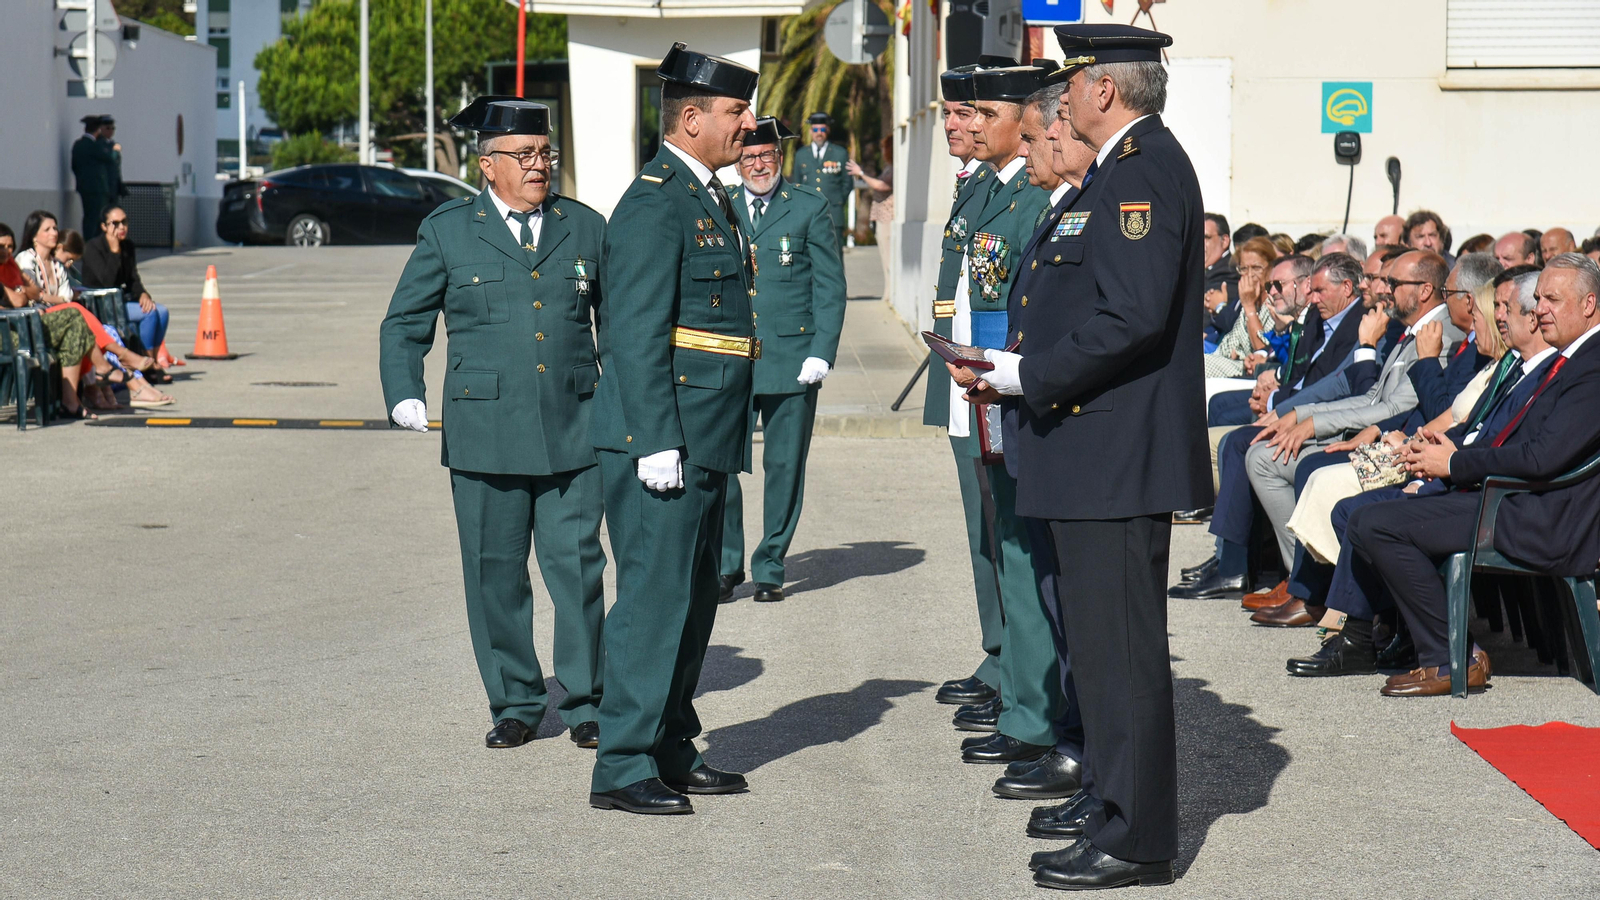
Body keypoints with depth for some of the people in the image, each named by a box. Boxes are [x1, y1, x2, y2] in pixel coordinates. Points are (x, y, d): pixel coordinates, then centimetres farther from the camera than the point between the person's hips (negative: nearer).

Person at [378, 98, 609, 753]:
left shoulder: (586, 228, 10)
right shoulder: (447, 231, 6)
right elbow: (404, 323, 11)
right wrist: (404, 393, -4)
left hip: (573, 429, 1)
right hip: (484, 433, -1)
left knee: (577, 565, -1)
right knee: (495, 573, 4)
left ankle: (584, 702, 12)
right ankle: (514, 704, 17)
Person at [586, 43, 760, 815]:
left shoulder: (708, 197, 17)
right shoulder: (655, 204, -14)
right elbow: (635, 335, -19)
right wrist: (657, 445, -22)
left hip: (704, 443, 10)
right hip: (662, 440, -10)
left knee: (692, 599, 14)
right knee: (654, 598, -7)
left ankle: (672, 750, 24)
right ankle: (622, 768, -1)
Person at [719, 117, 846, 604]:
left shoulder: (809, 210, 6)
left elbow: (830, 287, 3)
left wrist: (821, 353, -7)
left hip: (791, 359, -1)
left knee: (784, 468, 3)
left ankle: (769, 568, 14)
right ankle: (726, 565, 9)